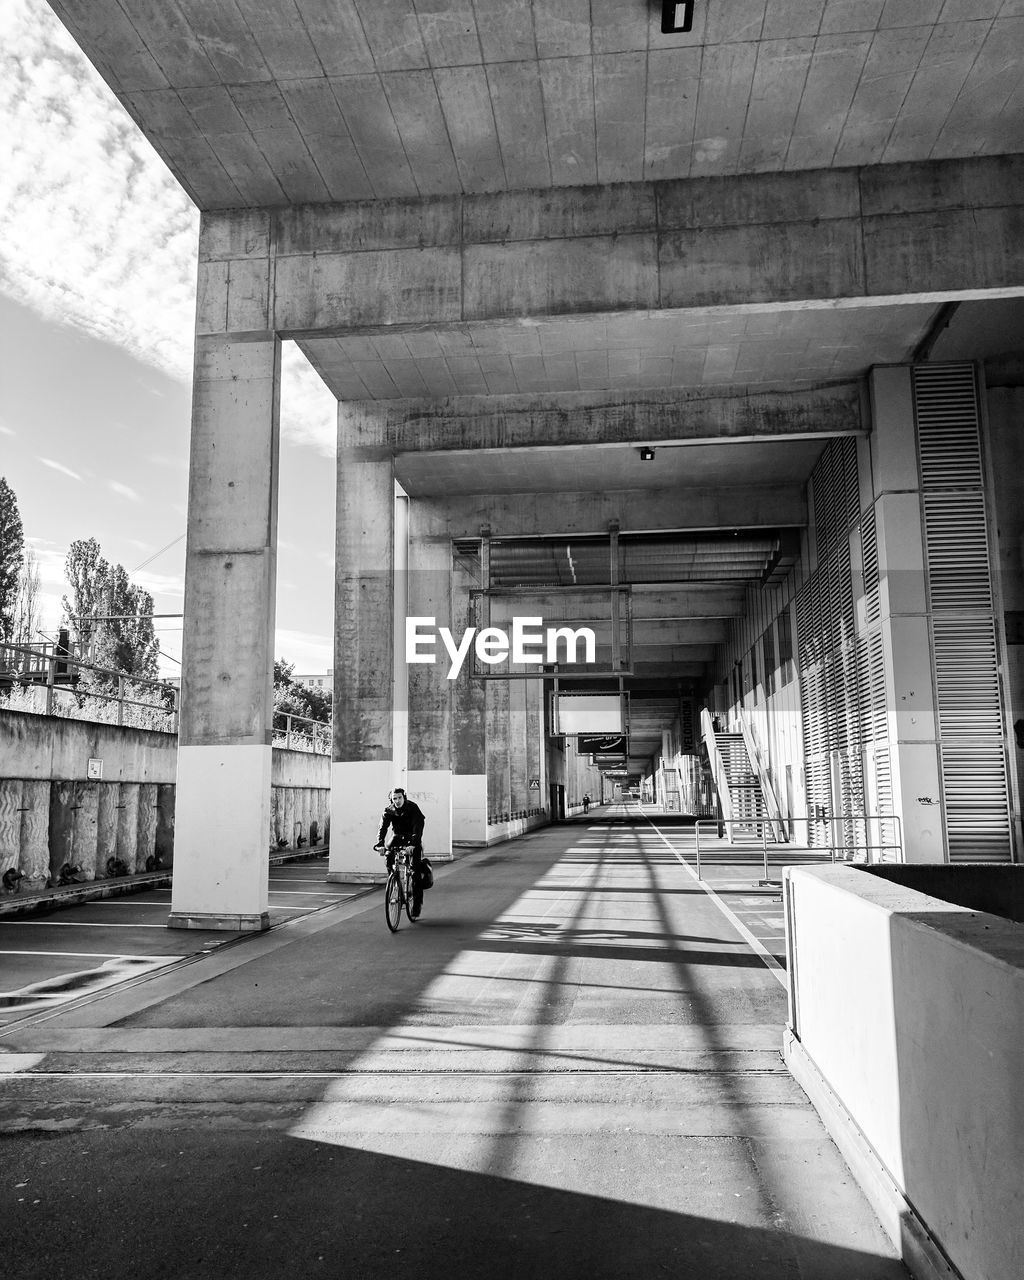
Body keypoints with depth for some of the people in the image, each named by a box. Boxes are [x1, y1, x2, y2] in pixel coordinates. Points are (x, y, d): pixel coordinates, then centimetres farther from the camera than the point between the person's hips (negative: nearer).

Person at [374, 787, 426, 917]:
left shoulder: (413, 808, -22)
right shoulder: (389, 810, -13)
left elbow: (417, 827, -31)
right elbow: (383, 827, -22)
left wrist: (414, 844, -47)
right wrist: (379, 844, -40)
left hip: (413, 838, -3)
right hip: (398, 837, 3)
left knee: (416, 869, -12)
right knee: (389, 856, -24)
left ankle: (417, 901, -3)